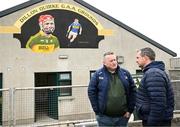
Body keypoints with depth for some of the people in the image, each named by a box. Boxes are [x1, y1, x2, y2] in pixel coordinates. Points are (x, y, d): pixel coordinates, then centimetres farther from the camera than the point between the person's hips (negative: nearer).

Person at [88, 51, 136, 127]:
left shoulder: (125, 73, 5)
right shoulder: (98, 74, -2)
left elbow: (132, 91, 8)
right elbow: (91, 92, -3)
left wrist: (130, 110, 4)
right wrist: (97, 111, -6)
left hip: (122, 116, 3)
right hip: (105, 116, -2)